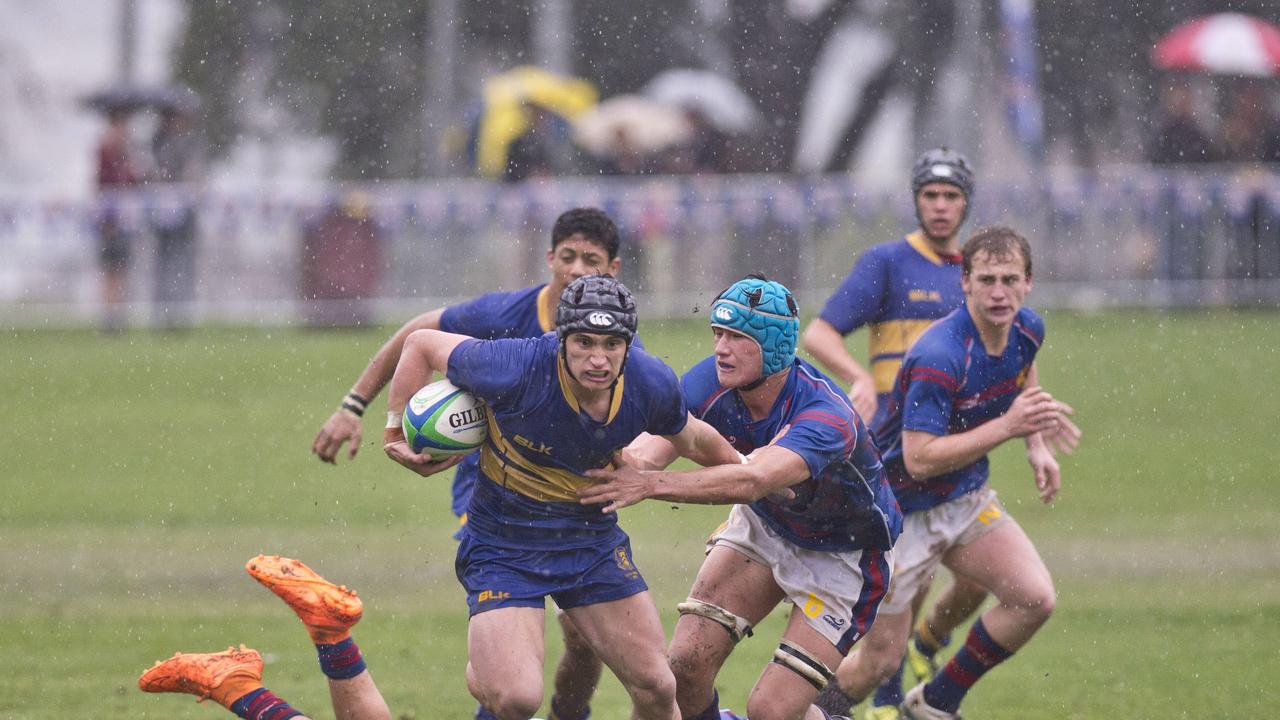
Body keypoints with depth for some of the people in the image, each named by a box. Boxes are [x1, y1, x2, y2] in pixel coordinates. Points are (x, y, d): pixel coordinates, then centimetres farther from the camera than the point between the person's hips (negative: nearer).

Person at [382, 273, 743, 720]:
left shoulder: (652, 385, -15)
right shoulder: (514, 371, -28)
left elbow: (691, 440, 9)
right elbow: (421, 344, -11)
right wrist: (397, 429, -8)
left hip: (595, 541, 4)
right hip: (503, 546, -4)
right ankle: (481, 669, 15)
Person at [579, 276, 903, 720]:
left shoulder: (826, 418, -37)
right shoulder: (711, 382, -19)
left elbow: (753, 479, -54)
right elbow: (650, 450, -32)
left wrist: (650, 484, -63)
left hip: (843, 556, -6)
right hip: (765, 525, 6)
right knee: (686, 663, -9)